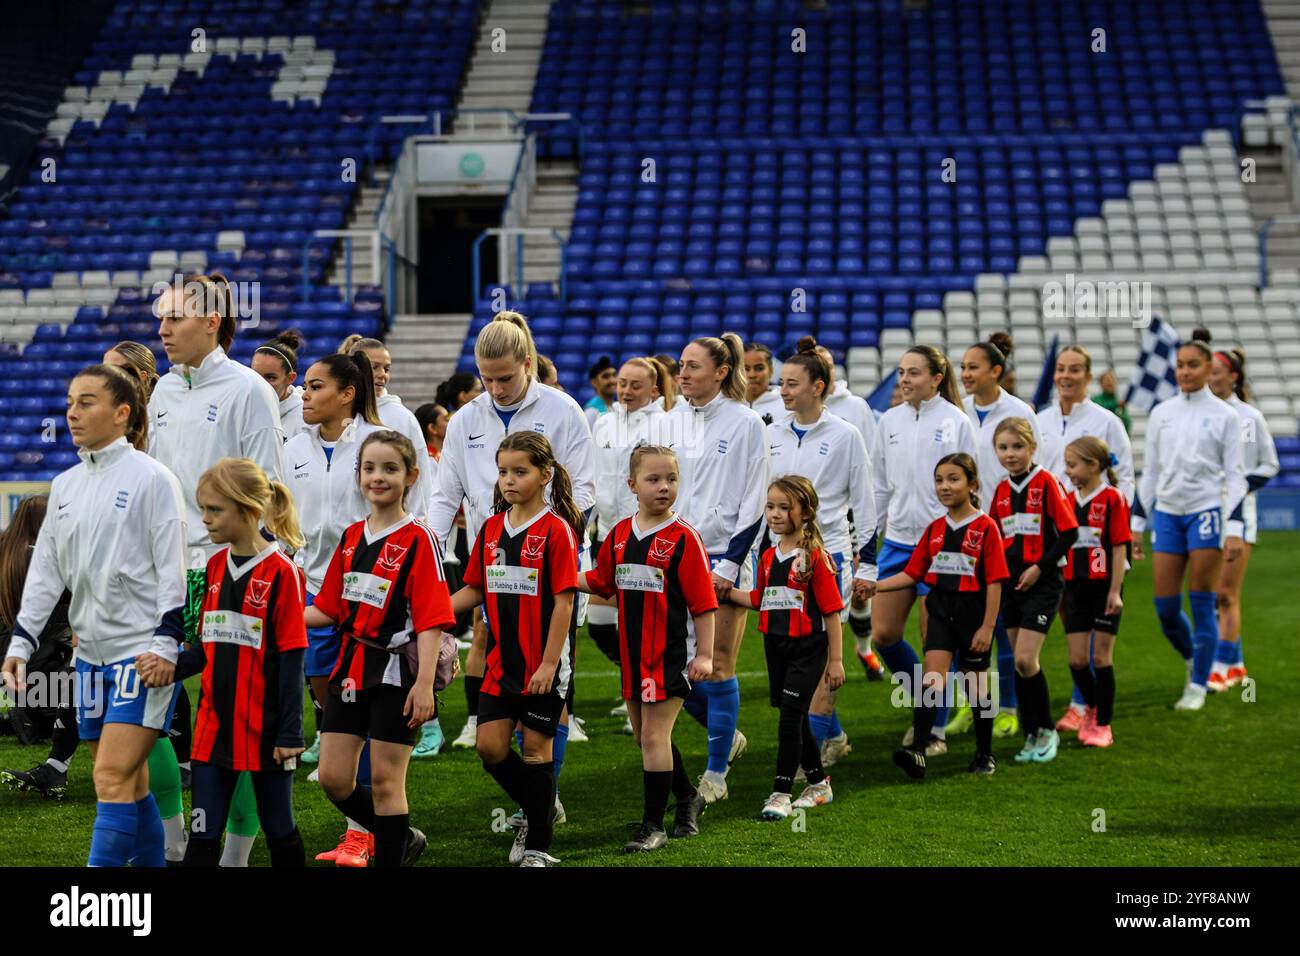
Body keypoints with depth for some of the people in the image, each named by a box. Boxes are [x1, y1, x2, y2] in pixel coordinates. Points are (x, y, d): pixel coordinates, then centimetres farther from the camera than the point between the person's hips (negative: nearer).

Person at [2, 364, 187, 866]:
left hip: (142, 651, -7)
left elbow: (173, 568, -9)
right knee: (129, 784, 10)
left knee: (113, 778, -13)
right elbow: (45, 570, 16)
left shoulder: (150, 478, -7)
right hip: (91, 653, 7)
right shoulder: (65, 485, 13)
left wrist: (165, 644, -15)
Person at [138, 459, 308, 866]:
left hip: (265, 728, -6)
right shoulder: (215, 567, 8)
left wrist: (290, 733, -13)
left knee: (279, 828, 10)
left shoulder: (280, 572, -12)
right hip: (214, 726, 6)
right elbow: (209, 644, 14)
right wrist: (173, 669, -6)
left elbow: (291, 658, -11)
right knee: (202, 835, 4)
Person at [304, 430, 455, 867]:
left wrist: (424, 683, -22)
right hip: (351, 669, 7)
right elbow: (330, 609, 15)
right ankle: (403, 839, 27)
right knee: (333, 778, 7)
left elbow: (431, 619, -15)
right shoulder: (350, 537, 11)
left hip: (395, 671, -7)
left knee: (384, 781, -1)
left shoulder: (418, 539, -9)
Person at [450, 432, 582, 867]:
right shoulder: (491, 529, 7)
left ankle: (538, 847, 13)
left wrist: (549, 663, -17)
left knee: (536, 748, 2)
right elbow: (475, 590, 12)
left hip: (543, 664, -5)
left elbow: (564, 600, -13)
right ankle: (537, 810, 27)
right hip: (501, 660, 5)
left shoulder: (555, 529, -11)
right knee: (489, 747, 3)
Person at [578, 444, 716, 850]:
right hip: (632, 650, 7)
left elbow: (702, 600, -12)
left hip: (671, 653, -7)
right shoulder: (619, 534, 6)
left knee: (655, 736, -6)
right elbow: (601, 581, 17)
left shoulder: (682, 537, -12)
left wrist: (704, 654, -14)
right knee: (643, 735, 17)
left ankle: (653, 824, 4)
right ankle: (687, 798, 38)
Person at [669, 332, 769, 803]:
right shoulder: (671, 422, 7)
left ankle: (716, 773, 7)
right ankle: (727, 736, 27)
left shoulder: (745, 423, -6)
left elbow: (754, 502, -7)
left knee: (717, 667, -3)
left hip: (725, 555, -5)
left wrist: (728, 564, -12)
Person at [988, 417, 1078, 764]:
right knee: (1020, 662, 8)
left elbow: (1069, 532, -11)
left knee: (1025, 660, -13)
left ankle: (1046, 730, 3)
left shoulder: (1046, 482, -10)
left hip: (1042, 582, -6)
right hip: (1011, 582, 6)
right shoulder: (1002, 489, 8)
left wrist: (1040, 567, -15)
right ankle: (1031, 734, 17)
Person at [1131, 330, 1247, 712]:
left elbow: (1235, 475, -2)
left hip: (1206, 512, -4)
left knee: (1201, 604, -4)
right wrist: (1136, 523, 11)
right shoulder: (1160, 413, 9)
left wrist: (1234, 529, -10)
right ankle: (1194, 659, 29)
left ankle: (1198, 685, 7)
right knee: (1165, 607, 1)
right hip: (1167, 514, 4)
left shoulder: (1223, 415, -1)